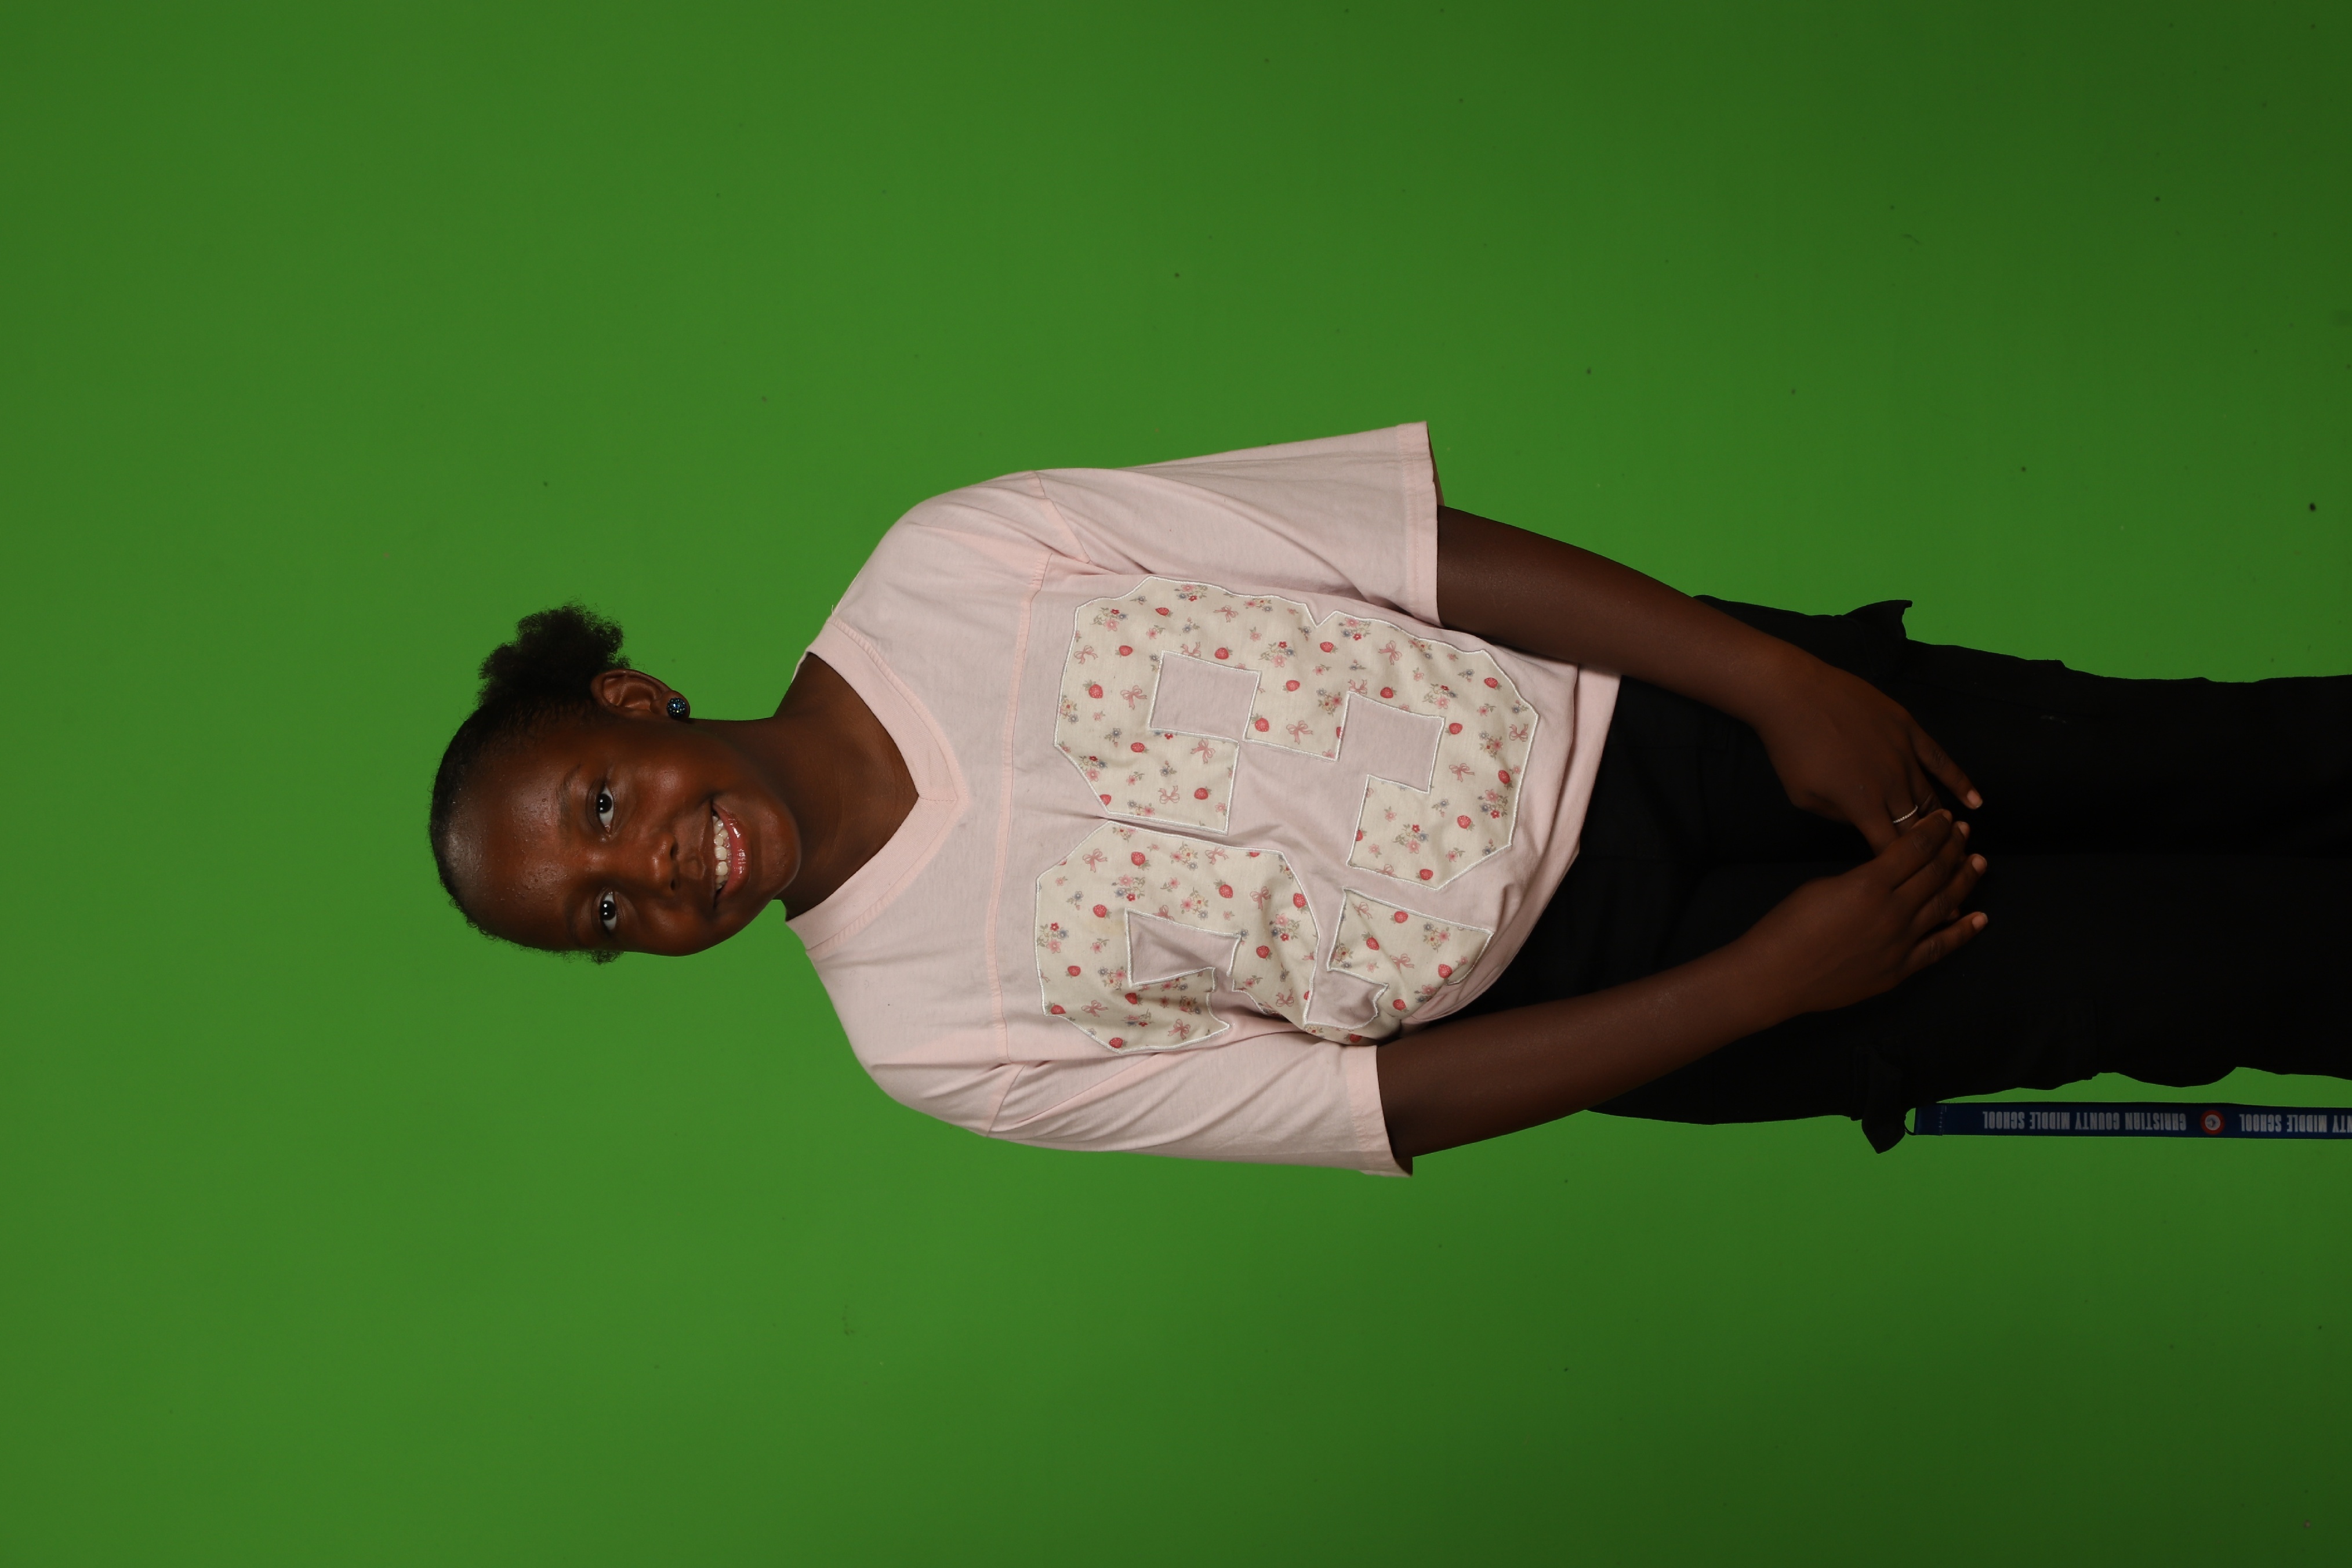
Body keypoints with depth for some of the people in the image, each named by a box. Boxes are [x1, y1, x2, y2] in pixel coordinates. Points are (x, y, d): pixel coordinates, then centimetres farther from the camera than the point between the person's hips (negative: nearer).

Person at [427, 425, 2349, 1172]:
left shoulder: (944, 563, -14)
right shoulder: (932, 1026, -13)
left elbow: (1425, 544, -12)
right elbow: (1384, 1103, -12)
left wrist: (1779, 678, -15)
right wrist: (1773, 977, -16)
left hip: (1627, 712, 2)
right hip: (1573, 970, -1)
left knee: (2129, 754, 7)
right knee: (2122, 973, 0)